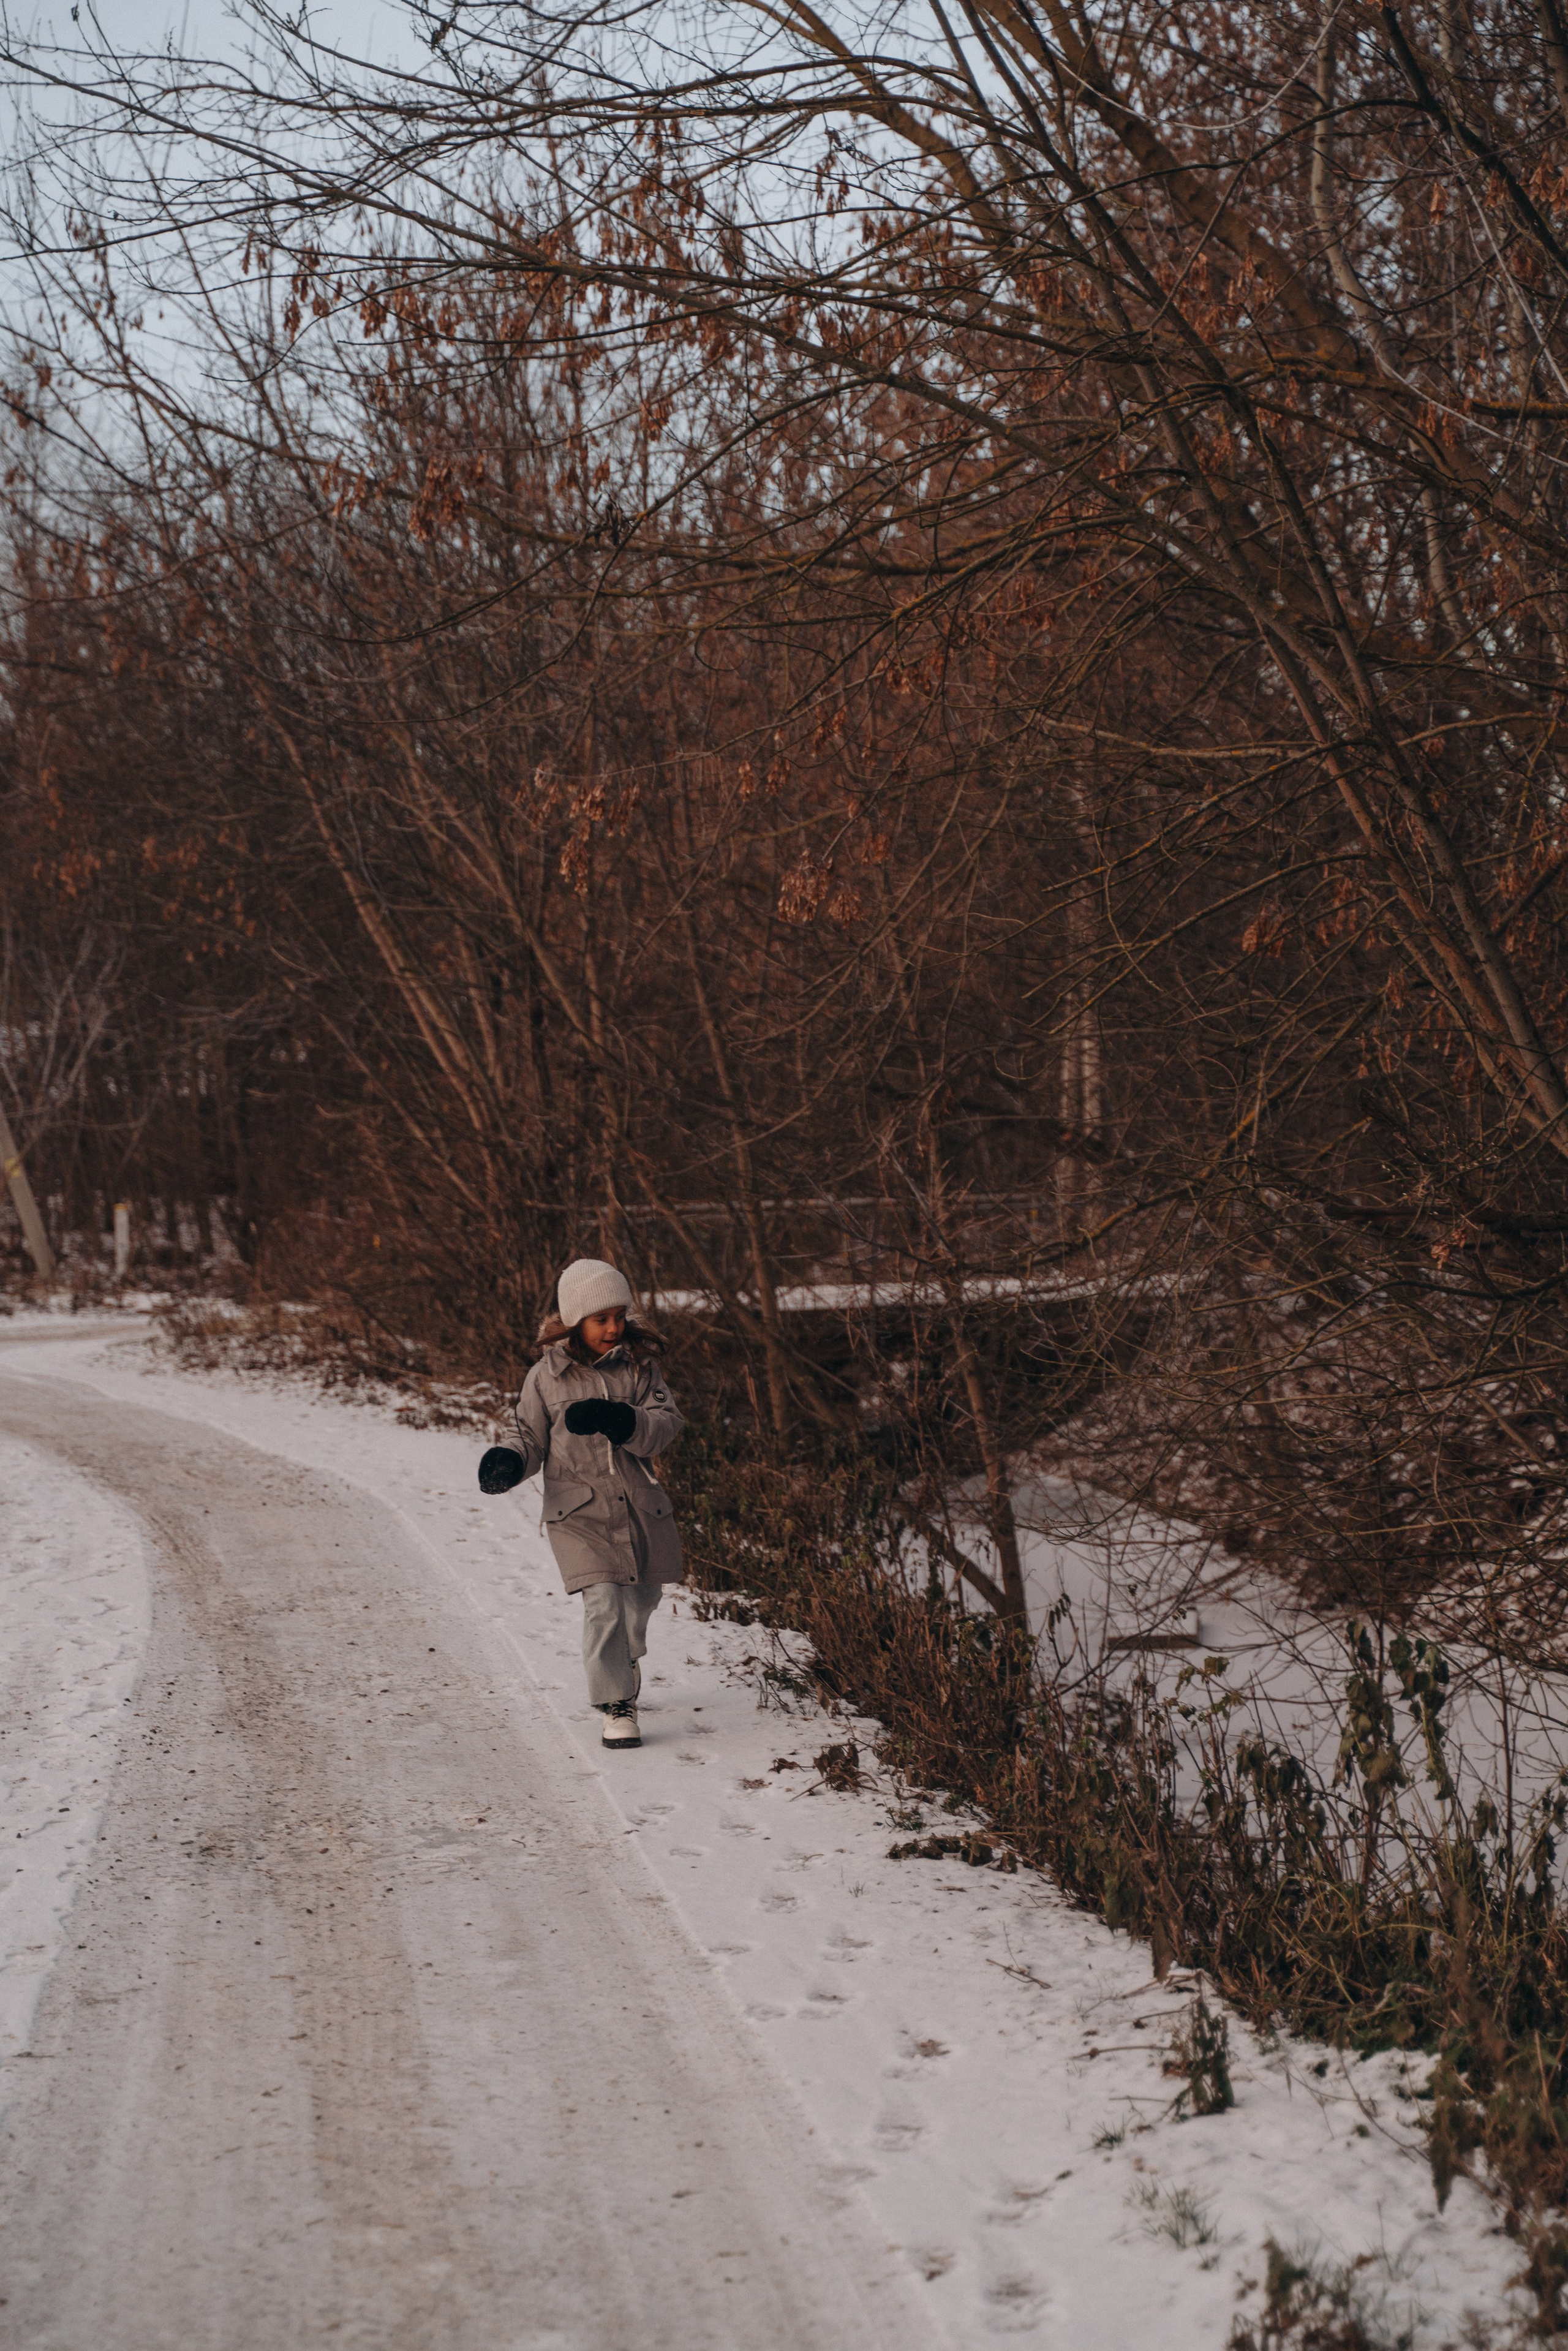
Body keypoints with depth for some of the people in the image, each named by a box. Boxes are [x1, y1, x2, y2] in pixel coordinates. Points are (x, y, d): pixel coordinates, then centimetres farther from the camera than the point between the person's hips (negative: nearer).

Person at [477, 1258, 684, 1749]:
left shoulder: (639, 1364, 2)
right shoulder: (547, 1377, -2)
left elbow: (667, 1424, -7)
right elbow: (534, 1441, 6)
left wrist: (619, 1422, -25)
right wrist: (511, 1463, -17)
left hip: (640, 1506, 3)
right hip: (579, 1510, -3)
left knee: (640, 1600, 16)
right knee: (604, 1602, -16)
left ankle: (624, 1668, 45)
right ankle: (618, 1706, -8)